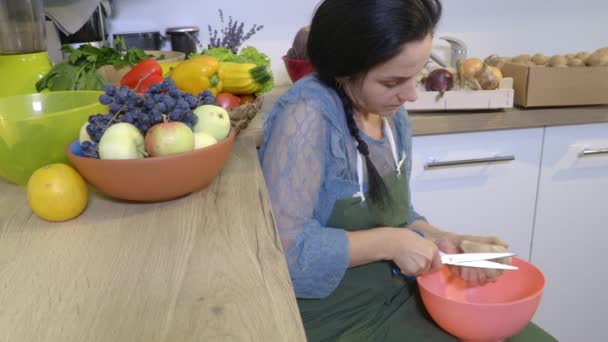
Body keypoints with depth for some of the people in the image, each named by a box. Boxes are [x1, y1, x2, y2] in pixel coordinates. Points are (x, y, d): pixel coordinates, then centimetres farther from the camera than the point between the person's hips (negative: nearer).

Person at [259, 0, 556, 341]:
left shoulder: (394, 116, 1)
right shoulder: (306, 114, -25)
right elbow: (282, 247, -29)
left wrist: (441, 239, -8)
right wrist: (390, 243, -22)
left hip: (400, 297, 7)